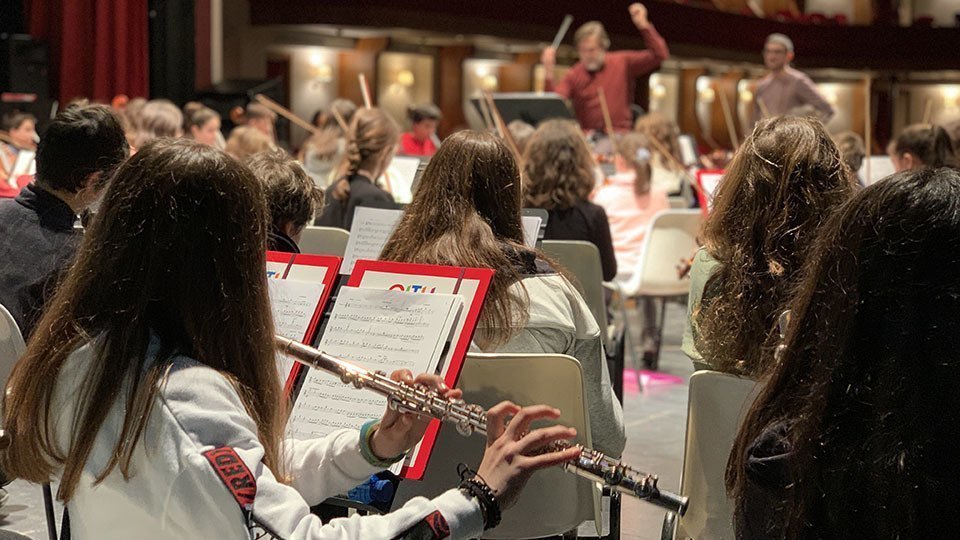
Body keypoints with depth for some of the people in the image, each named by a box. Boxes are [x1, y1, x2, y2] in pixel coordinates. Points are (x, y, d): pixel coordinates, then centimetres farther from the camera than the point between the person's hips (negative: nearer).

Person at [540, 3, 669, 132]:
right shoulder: (574, 75, 4)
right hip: (585, 136, 1)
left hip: (620, 135, -1)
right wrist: (549, 73, -20)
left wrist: (643, 25, -10)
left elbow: (660, 55, -2)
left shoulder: (623, 62, 5)